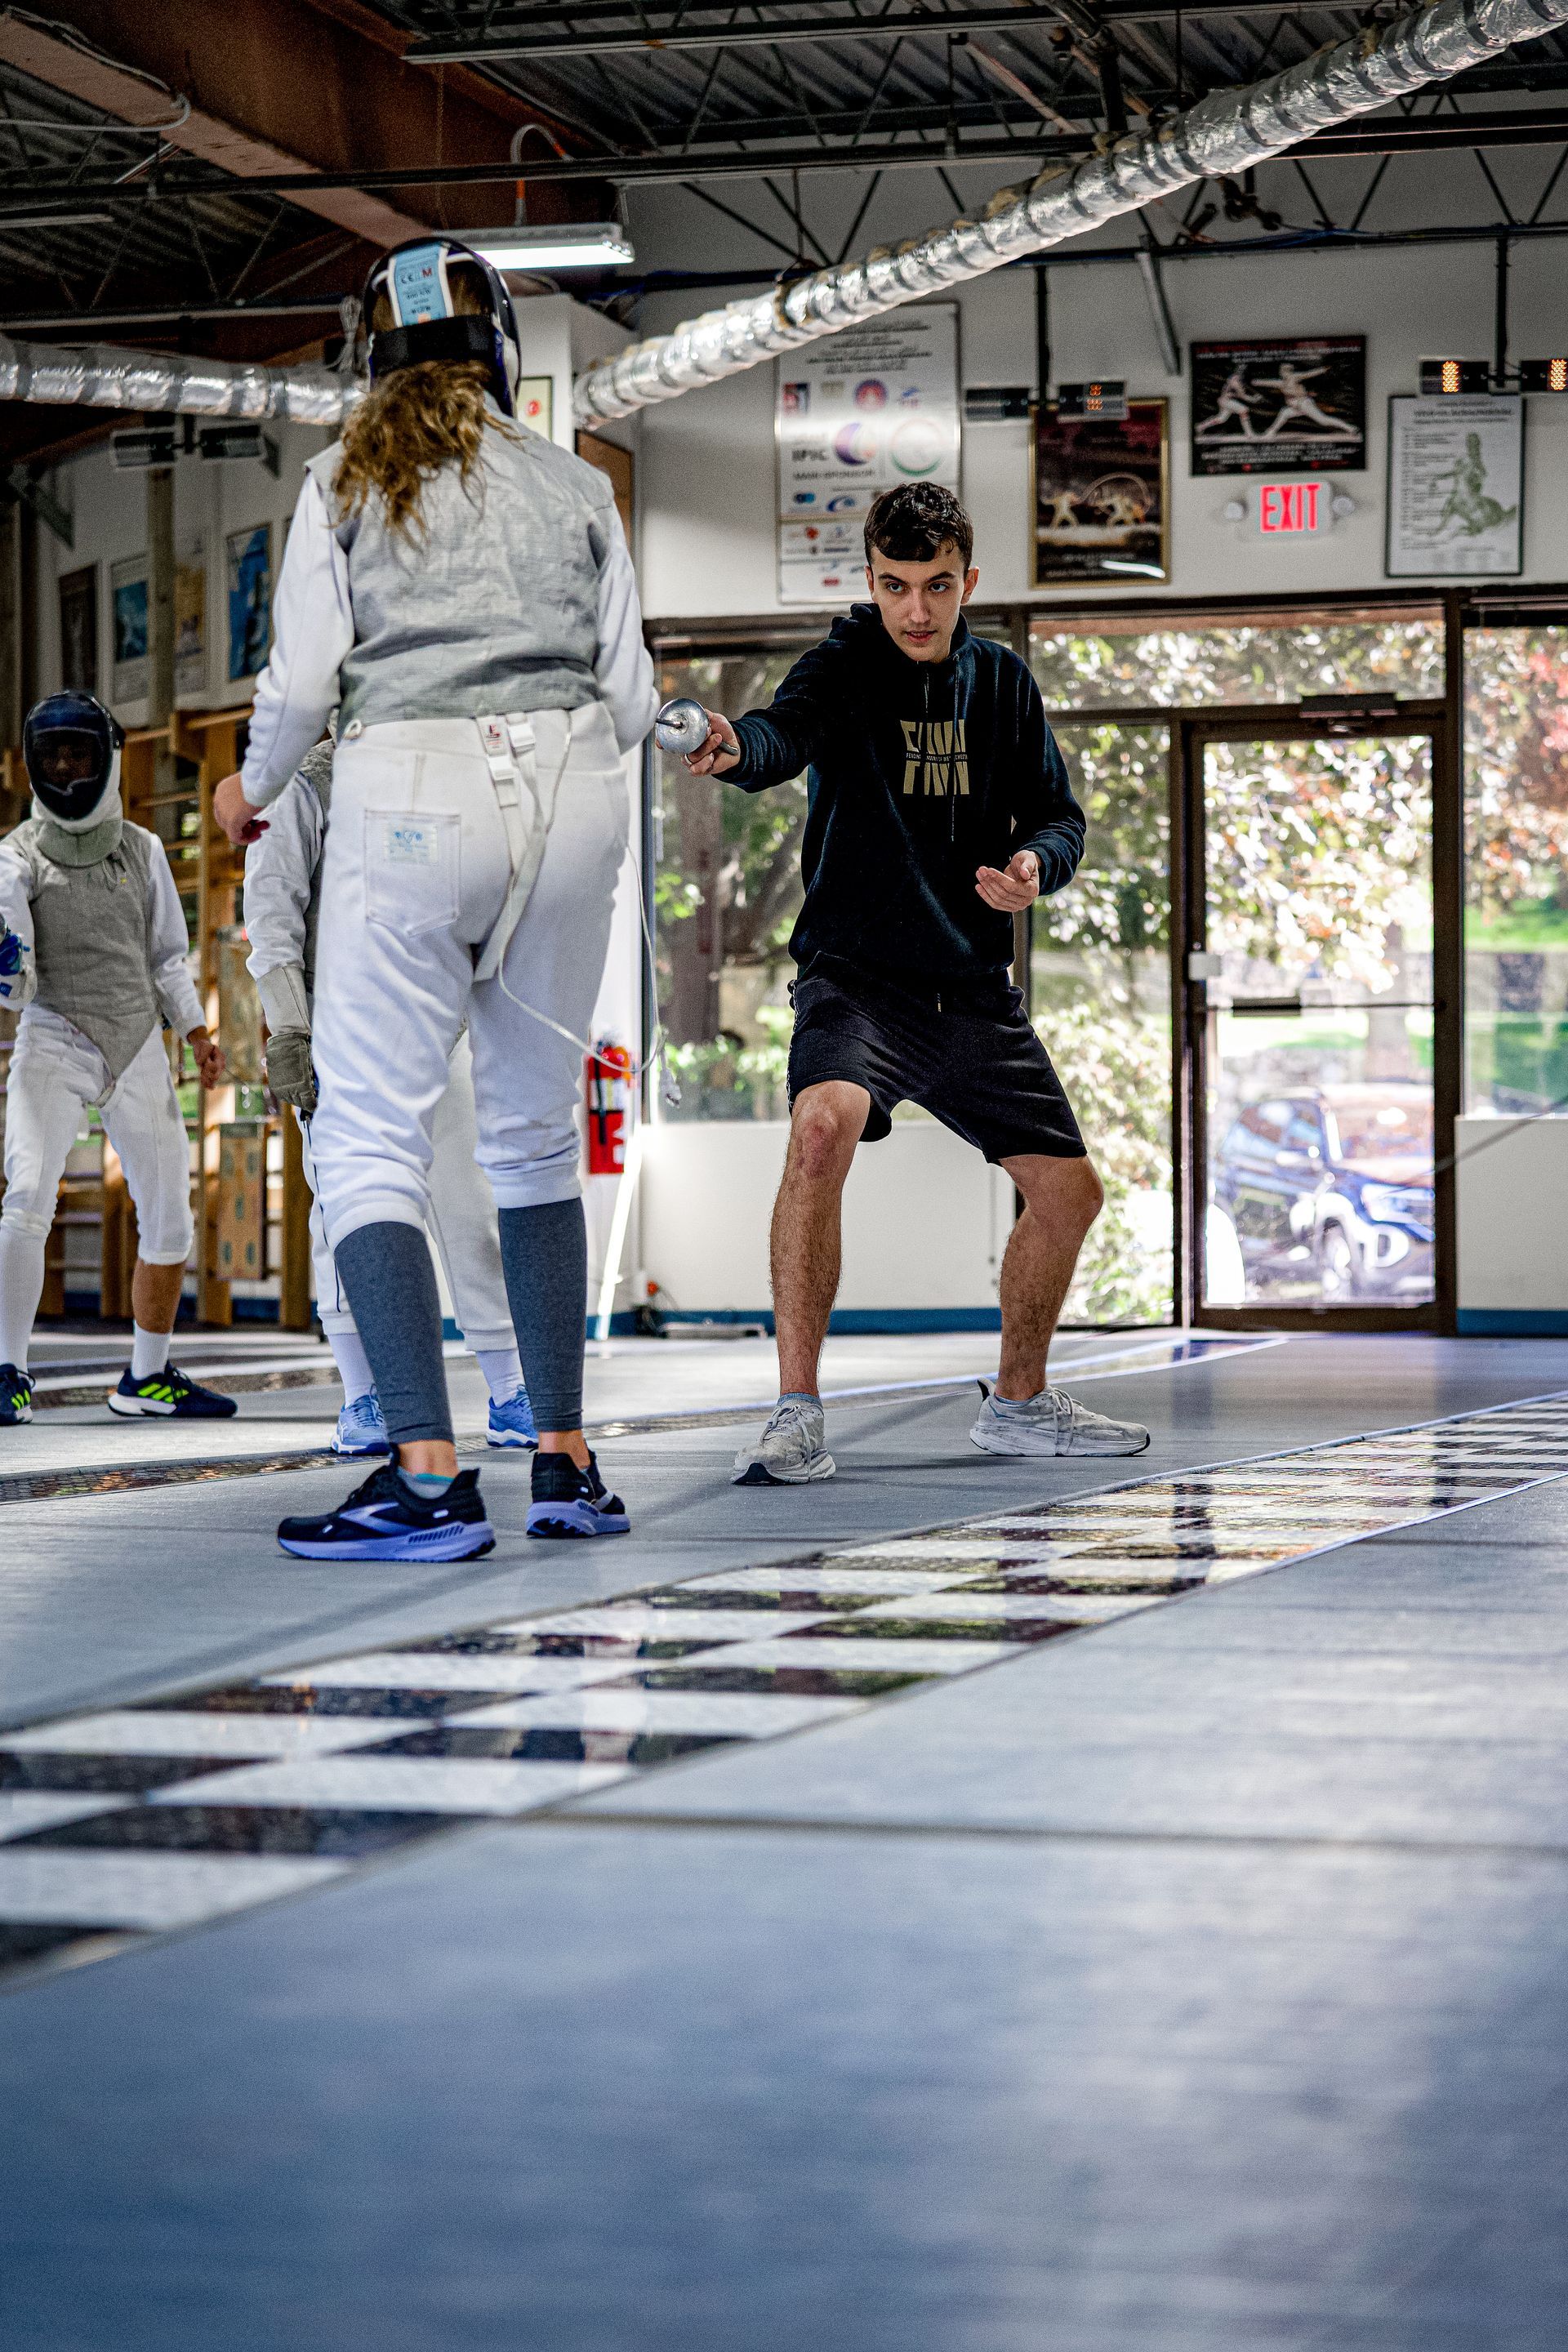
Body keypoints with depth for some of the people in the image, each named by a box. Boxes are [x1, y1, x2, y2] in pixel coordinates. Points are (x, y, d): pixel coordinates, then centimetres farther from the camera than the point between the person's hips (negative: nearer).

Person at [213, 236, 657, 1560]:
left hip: (410, 792, -3)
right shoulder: (576, 486, 13)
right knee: (536, 1133, 16)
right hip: (571, 789, 3)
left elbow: (305, 679, -2)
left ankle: (429, 1476, -17)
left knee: (371, 1141, -2)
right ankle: (563, 1461, 15)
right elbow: (631, 702, 9)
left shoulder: (348, 478, 6)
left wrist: (254, 784, 18)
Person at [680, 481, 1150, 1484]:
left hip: (976, 989, 6)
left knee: (1069, 1191, 9)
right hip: (857, 975, -5)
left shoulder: (1003, 683, 7)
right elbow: (786, 734, -29)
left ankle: (1020, 1401, 33)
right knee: (824, 1126, -33)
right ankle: (798, 1417, -28)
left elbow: (1060, 814, 12)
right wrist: (736, 747, -54)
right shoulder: (843, 669, -8)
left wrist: (1036, 862, -12)